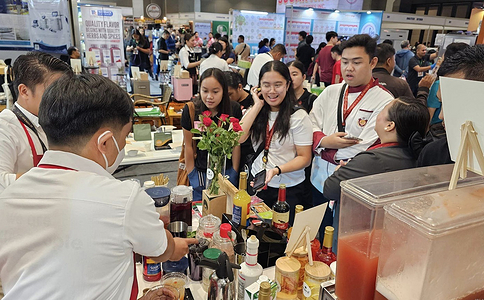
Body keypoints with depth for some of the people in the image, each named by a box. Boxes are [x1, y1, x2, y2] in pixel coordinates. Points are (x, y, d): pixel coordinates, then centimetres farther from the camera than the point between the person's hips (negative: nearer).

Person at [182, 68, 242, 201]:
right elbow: (188, 146, -5)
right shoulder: (190, 110, -13)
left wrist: (234, 173, 0)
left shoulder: (234, 109, -11)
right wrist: (192, 175, -1)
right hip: (201, 172, 0)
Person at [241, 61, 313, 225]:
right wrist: (258, 105, -12)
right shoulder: (255, 112, 3)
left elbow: (304, 158, -11)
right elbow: (237, 138, -14)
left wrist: (276, 170, -27)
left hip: (289, 190, -3)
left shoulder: (299, 116, -11)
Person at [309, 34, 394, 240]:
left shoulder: (384, 101, -11)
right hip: (320, 181, 5)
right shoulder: (331, 92, 6)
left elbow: (361, 152, -18)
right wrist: (325, 141, -17)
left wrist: (321, 147, -10)